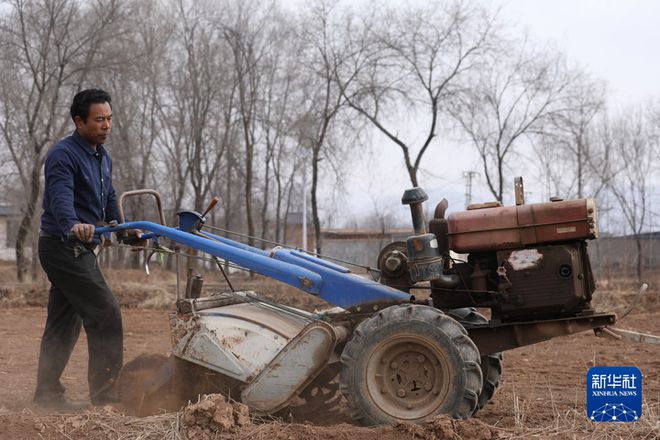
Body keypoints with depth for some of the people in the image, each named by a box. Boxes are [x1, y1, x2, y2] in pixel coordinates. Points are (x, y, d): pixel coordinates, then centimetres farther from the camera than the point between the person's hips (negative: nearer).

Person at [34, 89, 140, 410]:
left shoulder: (103, 157, 16)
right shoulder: (64, 155, -15)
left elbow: (109, 200, 29)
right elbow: (61, 196, -33)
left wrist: (125, 229, 28)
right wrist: (72, 225, -50)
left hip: (78, 250, 10)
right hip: (62, 247, -10)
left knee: (64, 322, 12)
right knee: (105, 313, -13)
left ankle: (47, 392, 17)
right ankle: (105, 392, -11)